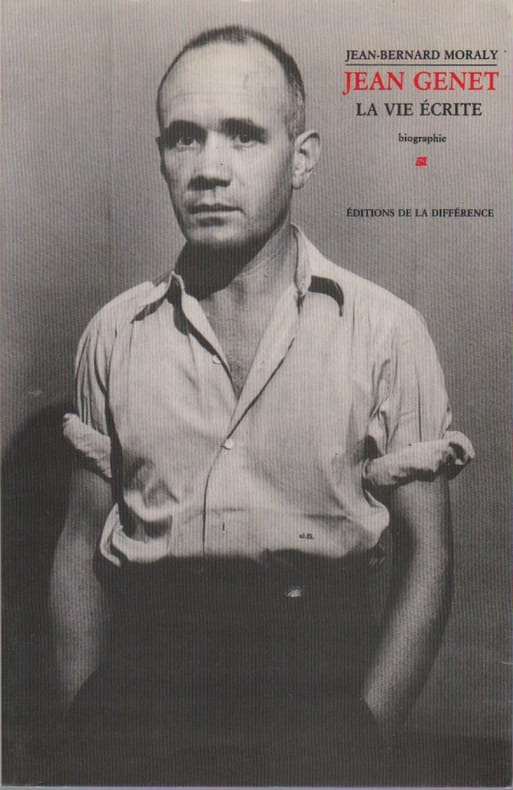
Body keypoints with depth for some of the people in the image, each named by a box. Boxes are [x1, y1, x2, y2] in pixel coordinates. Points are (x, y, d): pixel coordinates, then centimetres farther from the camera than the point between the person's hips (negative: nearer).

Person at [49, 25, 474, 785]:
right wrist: (82, 718, 3)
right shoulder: (115, 333, 7)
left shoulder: (386, 331, 0)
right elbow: (82, 543, 12)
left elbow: (426, 557, 3)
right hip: (143, 670, 2)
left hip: (318, 670, -1)